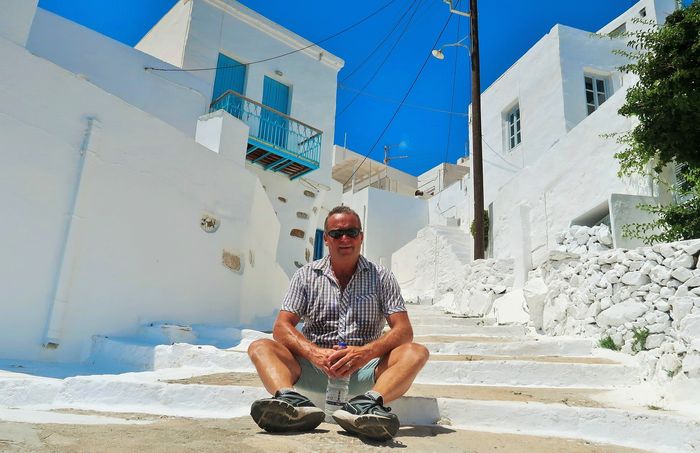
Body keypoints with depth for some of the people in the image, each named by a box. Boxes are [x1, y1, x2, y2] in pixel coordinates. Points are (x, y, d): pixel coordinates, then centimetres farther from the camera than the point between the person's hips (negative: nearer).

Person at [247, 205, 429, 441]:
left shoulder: (381, 278, 6)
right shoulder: (306, 276, 7)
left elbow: (404, 331, -4)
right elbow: (282, 327, -2)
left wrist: (365, 352, -24)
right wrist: (315, 353, -23)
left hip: (364, 370, 0)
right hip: (314, 367, 1)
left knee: (416, 352, -23)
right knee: (260, 347, -18)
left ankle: (368, 403, -49)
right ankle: (292, 399, -46)